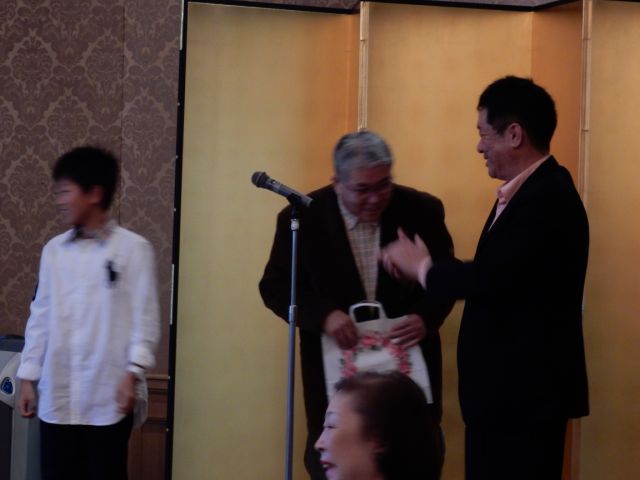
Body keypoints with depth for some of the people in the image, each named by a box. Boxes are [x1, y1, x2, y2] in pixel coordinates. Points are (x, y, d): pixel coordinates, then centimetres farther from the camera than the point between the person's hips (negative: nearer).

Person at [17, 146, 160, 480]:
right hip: (57, 394, 4)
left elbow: (144, 317, -4)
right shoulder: (54, 250, 12)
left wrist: (133, 373, -13)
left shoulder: (133, 248, -1)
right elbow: (40, 317, 14)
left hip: (108, 394, -4)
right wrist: (28, 377, 11)